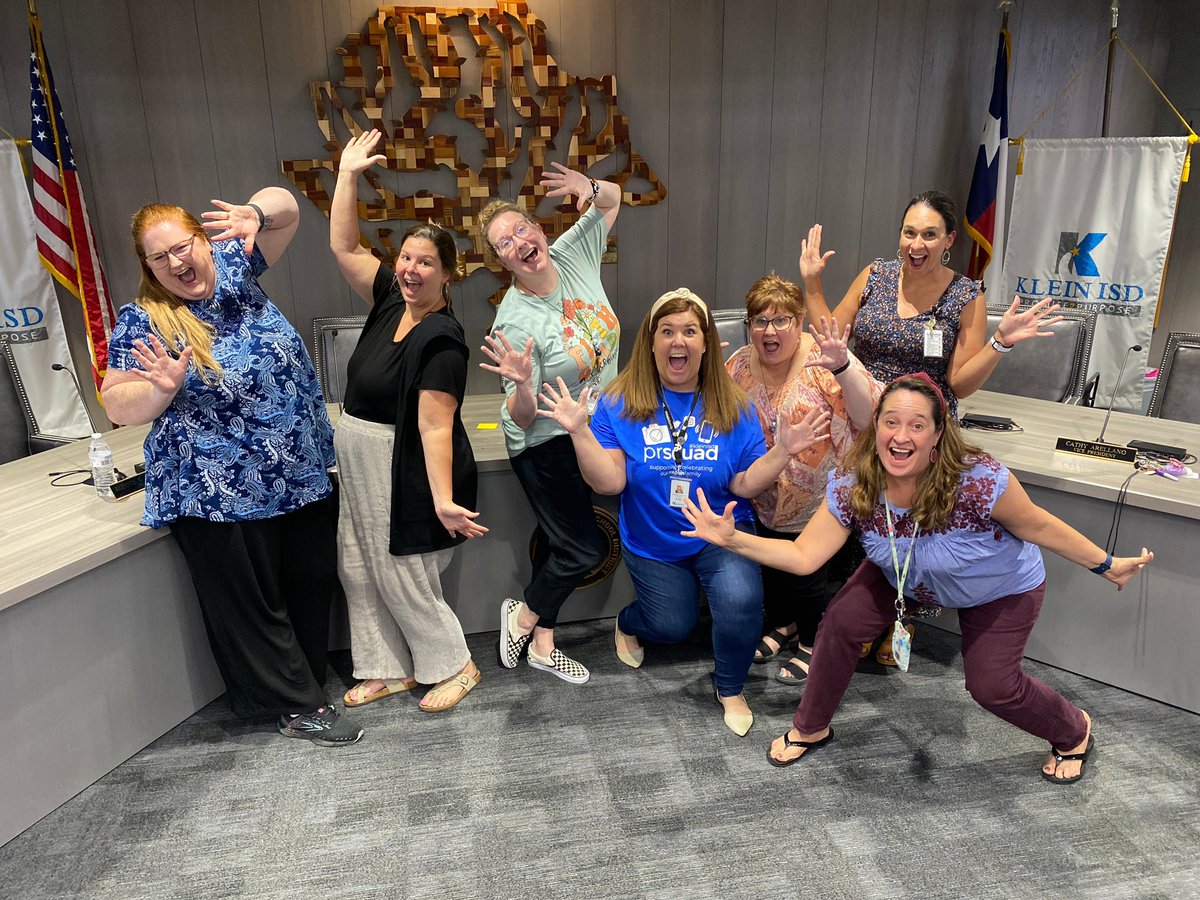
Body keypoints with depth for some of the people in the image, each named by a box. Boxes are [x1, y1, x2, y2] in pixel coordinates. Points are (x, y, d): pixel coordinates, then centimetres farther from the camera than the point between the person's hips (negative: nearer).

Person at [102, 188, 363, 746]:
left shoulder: (233, 267, 3)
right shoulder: (143, 322, -8)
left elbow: (285, 207, 4)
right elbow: (117, 405, -7)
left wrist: (257, 212, -19)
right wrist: (163, 388, -27)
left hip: (301, 476, 5)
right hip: (222, 494, -4)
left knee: (311, 584, 16)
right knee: (252, 606, 7)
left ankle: (305, 678, 36)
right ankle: (299, 706, 22)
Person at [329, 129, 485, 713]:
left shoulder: (441, 340, -22)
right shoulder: (392, 300, 1)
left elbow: (436, 427, -28)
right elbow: (343, 247, 7)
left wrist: (443, 500, -35)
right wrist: (348, 175, 4)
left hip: (406, 476, -9)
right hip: (361, 472, 9)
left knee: (403, 581, 2)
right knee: (359, 572, 15)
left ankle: (453, 666, 24)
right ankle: (389, 670, 31)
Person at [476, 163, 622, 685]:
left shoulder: (572, 255, -9)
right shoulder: (515, 322, -25)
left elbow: (613, 200, 5)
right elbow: (523, 417, -21)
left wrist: (589, 188, -18)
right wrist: (521, 384, -44)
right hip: (547, 444, -6)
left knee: (560, 536, 16)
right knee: (584, 549, -2)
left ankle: (541, 644, 33)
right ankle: (523, 615, 27)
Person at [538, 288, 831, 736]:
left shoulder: (732, 406, -8)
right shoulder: (620, 403, -11)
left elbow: (744, 485, -10)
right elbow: (608, 482, -18)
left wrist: (782, 450, -25)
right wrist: (579, 431, -31)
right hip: (652, 543, 0)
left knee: (741, 601, -25)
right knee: (673, 626, 9)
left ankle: (730, 687, 7)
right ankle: (628, 624, 49)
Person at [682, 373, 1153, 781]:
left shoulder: (980, 481, -40)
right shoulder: (851, 486, -30)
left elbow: (1038, 527, -21)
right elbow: (804, 555, -29)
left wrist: (1107, 565, -10)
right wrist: (732, 539, -41)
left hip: (1000, 588, -3)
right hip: (904, 576, 3)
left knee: (992, 686, -3)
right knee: (842, 622, -13)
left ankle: (1074, 732, 34)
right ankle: (811, 728, 13)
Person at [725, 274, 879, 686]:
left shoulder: (823, 359, -16)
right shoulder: (739, 364, -3)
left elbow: (871, 417, -24)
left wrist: (843, 368, -39)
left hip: (818, 500, -4)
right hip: (764, 502, 4)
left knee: (806, 571, 1)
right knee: (768, 565, 14)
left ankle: (812, 641, 30)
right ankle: (783, 624, 44)